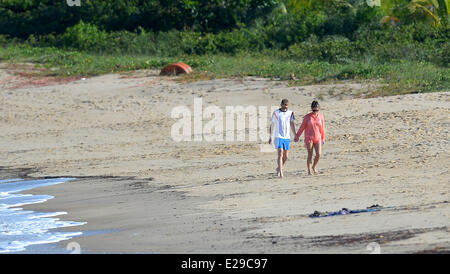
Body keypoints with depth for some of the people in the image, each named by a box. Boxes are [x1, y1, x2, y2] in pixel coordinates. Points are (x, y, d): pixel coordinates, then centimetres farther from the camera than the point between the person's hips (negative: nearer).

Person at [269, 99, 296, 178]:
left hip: (287, 137, 4)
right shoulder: (276, 113, -3)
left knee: (286, 156, 8)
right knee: (280, 154, -14)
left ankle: (279, 168, 32)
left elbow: (292, 124, 8)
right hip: (278, 137, -4)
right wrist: (270, 137, 4)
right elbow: (272, 125, 4)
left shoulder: (290, 112, 5)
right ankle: (281, 172, -15)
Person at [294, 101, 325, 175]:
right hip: (309, 138, -2)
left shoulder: (321, 117, 2)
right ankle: (309, 170, 9)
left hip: (317, 138, 2)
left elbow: (322, 129, 9)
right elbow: (302, 127, 2)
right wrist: (297, 136, 3)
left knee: (318, 154, -10)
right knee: (310, 155, -2)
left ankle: (314, 166, 16)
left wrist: (323, 139, 14)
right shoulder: (307, 117, -4)